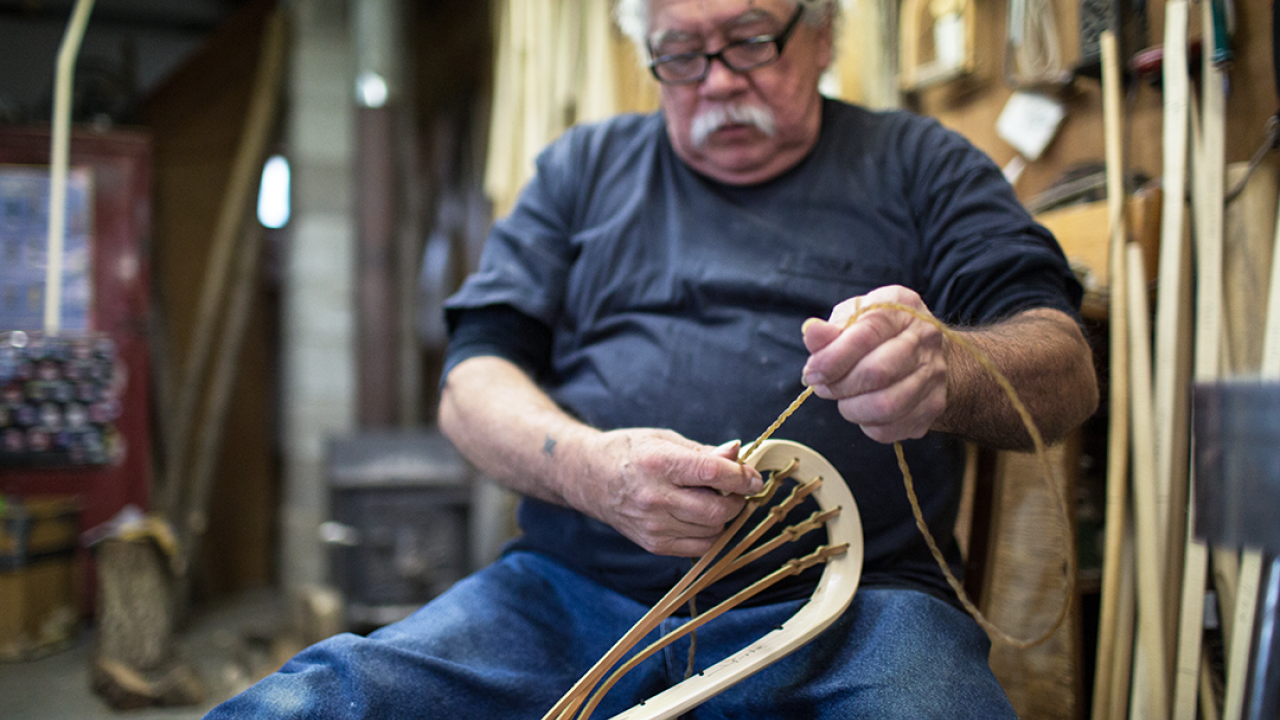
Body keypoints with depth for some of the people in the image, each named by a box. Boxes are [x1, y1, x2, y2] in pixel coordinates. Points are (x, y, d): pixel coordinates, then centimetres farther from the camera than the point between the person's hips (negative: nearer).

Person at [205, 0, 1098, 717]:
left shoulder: (920, 164, 14)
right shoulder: (584, 167, 20)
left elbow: (1068, 371, 3)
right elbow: (473, 385, 11)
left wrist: (946, 369, -23)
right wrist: (582, 464, -13)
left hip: (846, 606, 0)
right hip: (571, 591, 2)